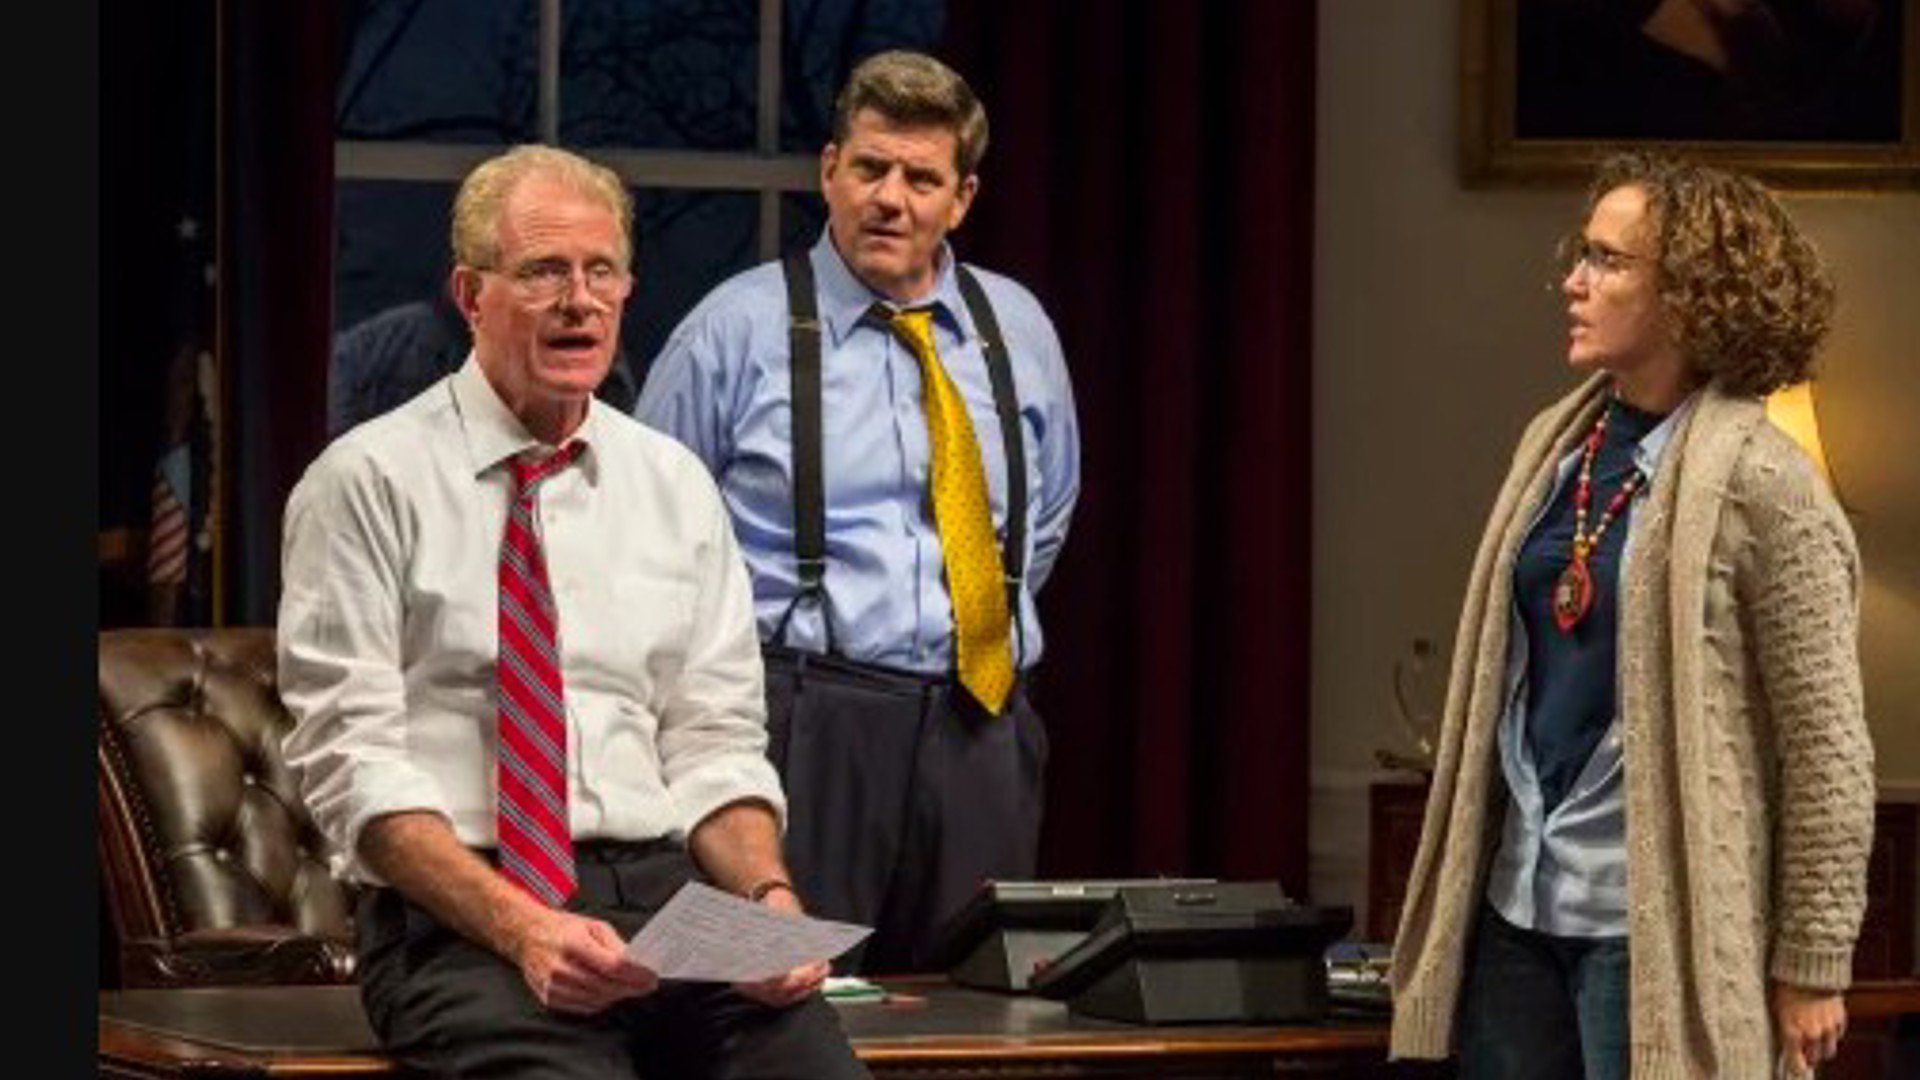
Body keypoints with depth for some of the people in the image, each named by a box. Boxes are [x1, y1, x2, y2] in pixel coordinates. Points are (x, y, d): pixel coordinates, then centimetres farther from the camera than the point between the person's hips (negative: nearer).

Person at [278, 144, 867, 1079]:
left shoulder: (675, 485, 16)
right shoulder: (370, 482, 1)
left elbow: (715, 745, 14)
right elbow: (354, 759, -6)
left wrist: (769, 896, -7)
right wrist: (519, 927, -19)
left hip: (666, 892, 4)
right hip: (454, 920, -4)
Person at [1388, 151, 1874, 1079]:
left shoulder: (1762, 485, -12)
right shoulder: (1555, 443, 9)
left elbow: (1828, 748, -12)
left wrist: (1811, 966, -12)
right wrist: (1457, 879, 18)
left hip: (1655, 926, -7)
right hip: (1515, 905, 7)